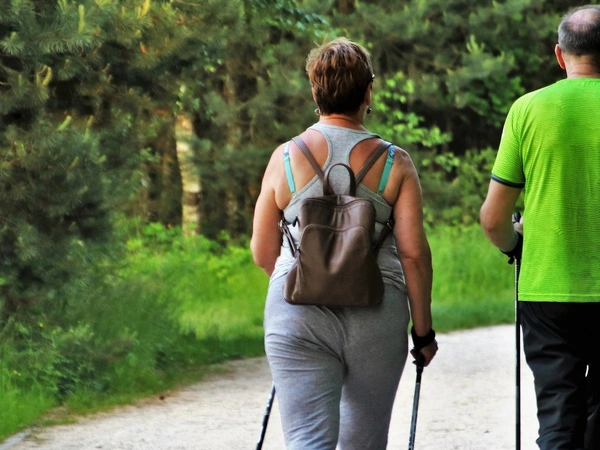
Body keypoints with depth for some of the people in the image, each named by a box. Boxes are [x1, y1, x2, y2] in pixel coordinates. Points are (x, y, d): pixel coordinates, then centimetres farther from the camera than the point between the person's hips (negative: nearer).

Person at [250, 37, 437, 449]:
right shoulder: (394, 163, -1)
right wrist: (423, 330, 4)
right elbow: (414, 252, -5)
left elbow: (263, 254, 7)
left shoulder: (286, 158, 2)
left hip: (297, 318, 0)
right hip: (376, 317, 0)